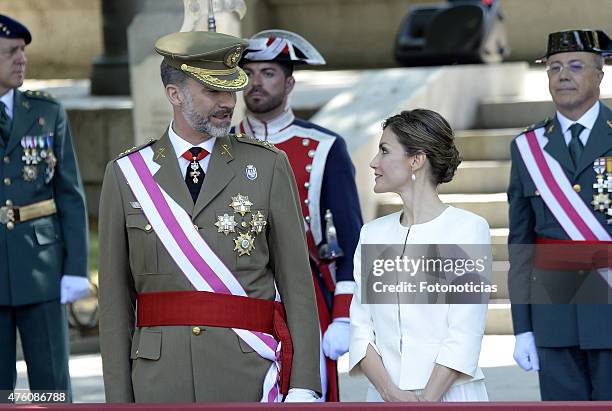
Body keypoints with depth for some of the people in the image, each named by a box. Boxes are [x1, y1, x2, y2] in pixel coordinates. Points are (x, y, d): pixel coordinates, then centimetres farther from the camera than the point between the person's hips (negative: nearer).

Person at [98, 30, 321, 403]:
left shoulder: (268, 166, 5)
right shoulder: (126, 175, 6)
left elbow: (297, 284, 2)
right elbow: (116, 297, 6)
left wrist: (303, 387, -5)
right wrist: (120, 399, 1)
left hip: (249, 378, -1)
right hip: (160, 382, 1)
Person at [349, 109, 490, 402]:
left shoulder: (468, 229, -2)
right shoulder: (372, 234, 12)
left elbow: (464, 334, -8)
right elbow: (361, 326, 6)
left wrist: (427, 400, -14)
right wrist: (391, 392, -8)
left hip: (451, 395, -4)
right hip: (383, 397, 4)